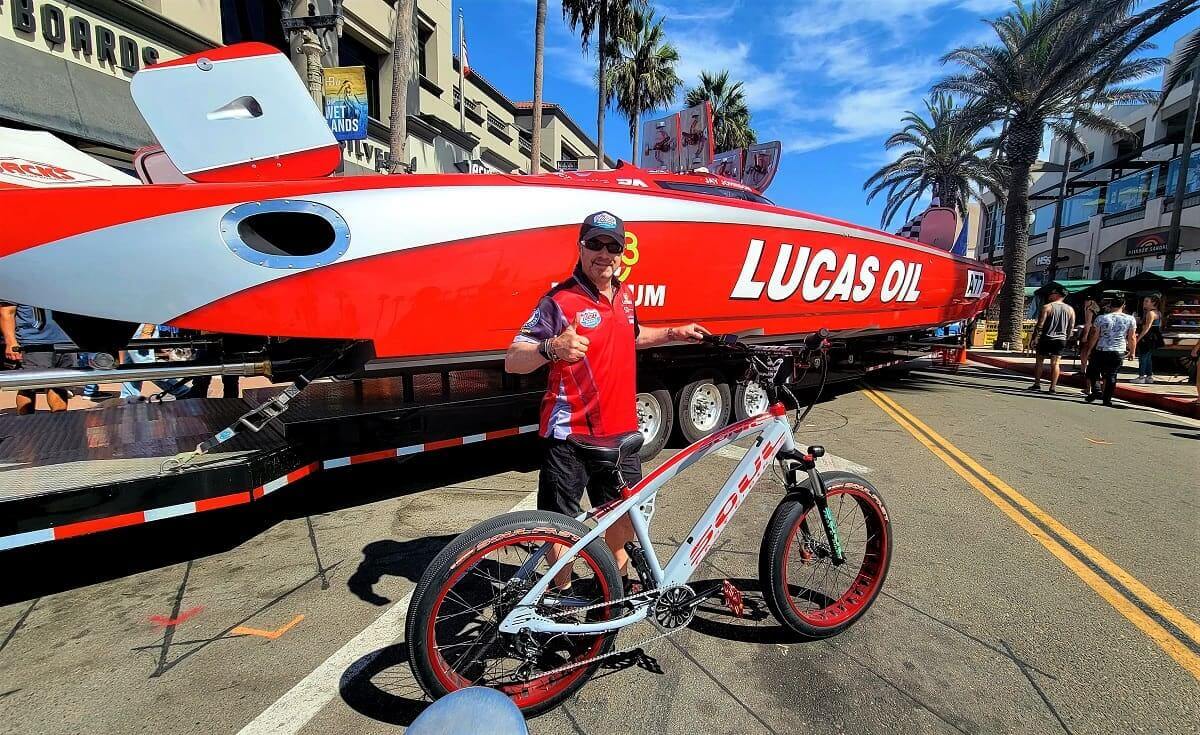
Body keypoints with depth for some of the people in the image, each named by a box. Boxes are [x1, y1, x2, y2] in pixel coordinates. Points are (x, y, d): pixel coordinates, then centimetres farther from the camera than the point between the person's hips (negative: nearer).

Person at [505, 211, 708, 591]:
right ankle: (562, 591, 32)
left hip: (620, 429, 7)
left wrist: (674, 333, 22)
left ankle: (619, 576, 45)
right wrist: (552, 348, -41)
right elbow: (512, 361, -21)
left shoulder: (624, 294, 8)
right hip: (570, 434, -6)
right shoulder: (560, 300, -15)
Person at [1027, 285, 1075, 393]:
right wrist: (1065, 338, 20)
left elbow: (1039, 325, -11)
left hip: (1046, 338, -4)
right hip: (1061, 340, 4)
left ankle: (1037, 384, 9)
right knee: (1055, 363, 6)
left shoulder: (1047, 307, -9)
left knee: (1039, 361, 8)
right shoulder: (1070, 310, 6)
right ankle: (1053, 387, 4)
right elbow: (1071, 327, 9)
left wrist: (1033, 338, -5)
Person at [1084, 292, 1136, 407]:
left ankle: (1096, 389, -5)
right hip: (1119, 352, 3)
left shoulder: (1101, 318, -8)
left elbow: (1095, 337, -3)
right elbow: (1132, 338, 4)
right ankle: (1107, 399, 9)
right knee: (1112, 376, 9)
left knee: (1092, 371, 15)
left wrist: (1090, 350, 7)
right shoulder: (1130, 319, -1)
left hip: (1101, 351, -3)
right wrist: (1132, 352, 16)